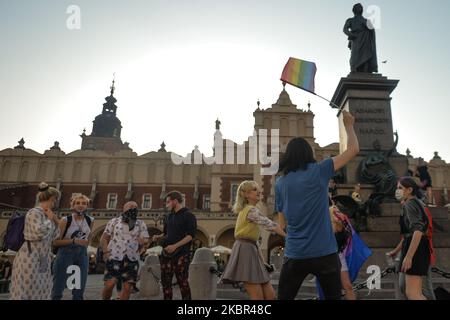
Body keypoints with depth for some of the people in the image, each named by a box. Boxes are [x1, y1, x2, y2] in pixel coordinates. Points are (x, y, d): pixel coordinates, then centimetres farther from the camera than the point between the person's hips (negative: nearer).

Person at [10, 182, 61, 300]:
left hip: (41, 262, 9)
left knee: (41, 292, 12)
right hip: (29, 260, -9)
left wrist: (56, 223, 8)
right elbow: (39, 233, -28)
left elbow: (51, 237, 21)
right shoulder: (34, 213, -14)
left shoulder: (44, 214, 12)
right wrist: (50, 220, -13)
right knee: (27, 293, -2)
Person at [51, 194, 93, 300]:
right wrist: (74, 241, -20)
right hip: (66, 253, -4)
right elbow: (55, 241, -12)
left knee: (79, 291, 10)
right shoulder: (65, 220, -8)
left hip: (82, 254, 4)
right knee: (58, 288, 1)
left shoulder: (89, 221, 4)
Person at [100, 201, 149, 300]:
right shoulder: (114, 221, 8)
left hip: (132, 259, 2)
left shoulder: (141, 224, 11)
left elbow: (146, 239, 4)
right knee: (109, 285, -8)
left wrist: (143, 241, -20)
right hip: (114, 258, -2)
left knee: (127, 287, 0)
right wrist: (106, 252, -9)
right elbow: (104, 238, 7)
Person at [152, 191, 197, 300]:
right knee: (165, 281, 7)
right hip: (167, 253, 7)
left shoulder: (188, 215, -4)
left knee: (182, 281, -2)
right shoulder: (168, 217, 17)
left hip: (181, 254, -6)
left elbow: (190, 235, -13)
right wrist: (159, 237, 3)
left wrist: (175, 246, -21)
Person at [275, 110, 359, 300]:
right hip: (324, 253, -2)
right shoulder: (319, 171, -5)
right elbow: (353, 150, 3)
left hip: (295, 254, 2)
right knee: (333, 297, 15)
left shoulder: (280, 183, 4)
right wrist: (349, 125, 15)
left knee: (284, 298, 14)